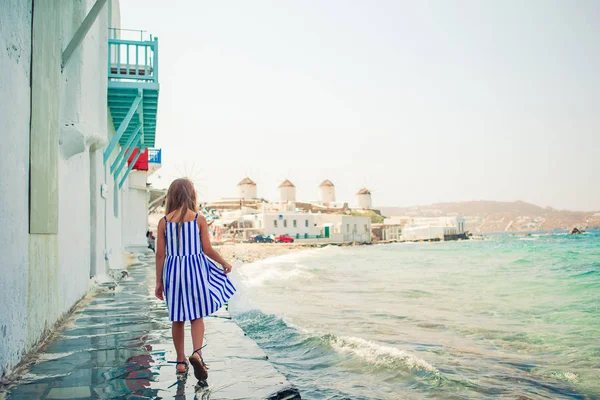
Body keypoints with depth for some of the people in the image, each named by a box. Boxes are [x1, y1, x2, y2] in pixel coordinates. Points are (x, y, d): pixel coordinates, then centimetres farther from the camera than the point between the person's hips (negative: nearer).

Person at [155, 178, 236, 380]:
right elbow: (207, 249, -5)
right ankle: (197, 352, -14)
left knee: (178, 318, 13)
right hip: (194, 268, -2)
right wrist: (225, 263, 11)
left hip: (173, 270, 2)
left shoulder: (164, 221, 1)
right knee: (197, 315, 7)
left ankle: (180, 361, 22)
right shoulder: (199, 219, -5)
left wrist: (159, 282, 8)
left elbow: (160, 254, 1)